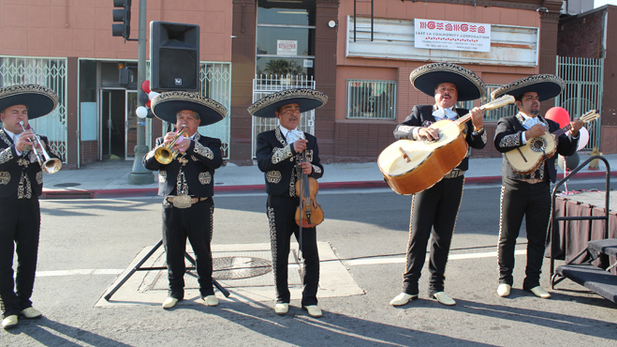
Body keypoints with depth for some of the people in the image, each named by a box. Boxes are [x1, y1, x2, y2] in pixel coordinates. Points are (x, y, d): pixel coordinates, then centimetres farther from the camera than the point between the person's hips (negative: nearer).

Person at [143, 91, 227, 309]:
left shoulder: (209, 143, 7)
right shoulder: (163, 143, 14)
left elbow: (216, 161, -14)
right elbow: (148, 163, 0)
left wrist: (191, 145, -24)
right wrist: (164, 145, -16)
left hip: (199, 207, -2)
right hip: (171, 207, 2)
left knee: (203, 252, 6)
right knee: (172, 252, 7)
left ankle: (206, 290, 22)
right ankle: (175, 291, 23)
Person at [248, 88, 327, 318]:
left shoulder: (310, 140, 14)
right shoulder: (266, 138, 3)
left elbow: (319, 170, 15)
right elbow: (263, 163, -16)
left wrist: (311, 168, -9)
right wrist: (290, 149, -24)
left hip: (305, 203, 2)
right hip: (280, 204, -2)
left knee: (311, 253, 0)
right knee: (280, 254, 7)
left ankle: (309, 299, 14)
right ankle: (282, 298, 23)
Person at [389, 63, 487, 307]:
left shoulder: (464, 117, 13)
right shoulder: (421, 111, 10)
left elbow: (479, 144, 1)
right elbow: (399, 130, -3)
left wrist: (478, 125, -19)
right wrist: (419, 131, -22)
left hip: (453, 183, 2)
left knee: (443, 236, 8)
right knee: (418, 234, -2)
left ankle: (437, 287, 19)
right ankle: (410, 287, 8)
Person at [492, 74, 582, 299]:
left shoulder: (551, 126, 16)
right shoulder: (508, 123, 2)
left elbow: (567, 150, 8)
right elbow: (500, 143, -18)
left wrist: (573, 133, -8)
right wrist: (527, 134, -25)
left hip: (541, 188, 4)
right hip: (515, 187, -4)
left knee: (537, 238, 9)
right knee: (508, 236, 3)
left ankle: (532, 281, 20)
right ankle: (505, 280, 16)